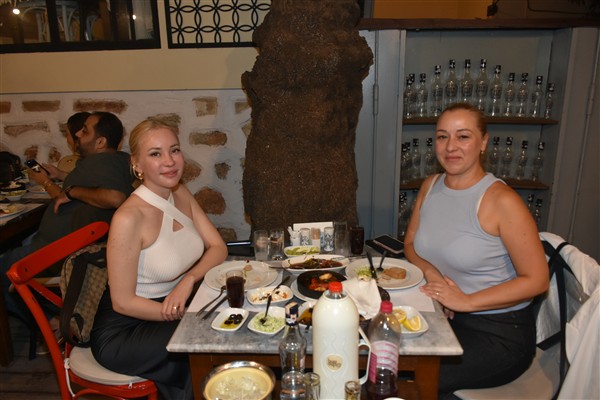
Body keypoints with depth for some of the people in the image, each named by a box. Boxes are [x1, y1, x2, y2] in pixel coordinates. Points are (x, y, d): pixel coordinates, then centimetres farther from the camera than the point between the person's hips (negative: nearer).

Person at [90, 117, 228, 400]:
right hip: (123, 331, -6)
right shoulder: (129, 218, -26)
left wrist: (189, 279, -19)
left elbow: (218, 247, -1)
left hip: (172, 307, 6)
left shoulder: (181, 194, -4)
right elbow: (123, 302, -20)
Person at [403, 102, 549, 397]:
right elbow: (410, 243, 12)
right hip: (444, 314, 6)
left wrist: (466, 301, -19)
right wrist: (430, 271, -9)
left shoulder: (501, 201, -18)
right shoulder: (430, 186, 1)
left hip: (500, 332, -5)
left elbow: (536, 280, -15)